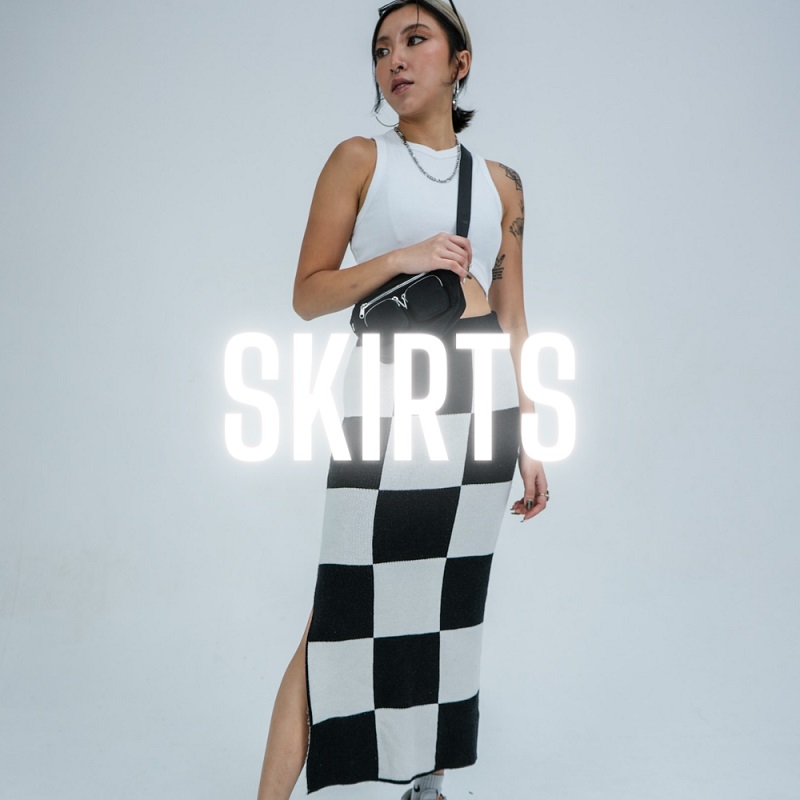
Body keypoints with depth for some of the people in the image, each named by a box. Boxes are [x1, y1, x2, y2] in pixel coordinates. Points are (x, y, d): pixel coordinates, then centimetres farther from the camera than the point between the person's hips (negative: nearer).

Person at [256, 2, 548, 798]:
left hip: (483, 392, 4)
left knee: (451, 599, 8)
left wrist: (528, 438, 12)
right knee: (347, 609, -8)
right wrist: (399, 257, -13)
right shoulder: (361, 159, 6)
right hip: (389, 390, -3)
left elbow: (514, 320, 16)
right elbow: (307, 293, 2)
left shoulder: (499, 182, 15)